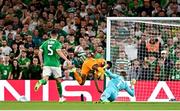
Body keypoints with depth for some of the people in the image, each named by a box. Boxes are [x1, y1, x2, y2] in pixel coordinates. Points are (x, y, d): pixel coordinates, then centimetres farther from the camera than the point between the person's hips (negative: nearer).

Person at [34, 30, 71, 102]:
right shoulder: (57, 43, -2)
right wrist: (67, 60, -16)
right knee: (58, 80, 13)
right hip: (55, 64, -2)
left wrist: (41, 62, 16)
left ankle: (40, 82, -45)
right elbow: (59, 52, -18)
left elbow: (40, 53, 5)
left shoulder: (45, 43, 9)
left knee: (45, 79, -8)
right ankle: (61, 97, 19)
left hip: (46, 64, 2)